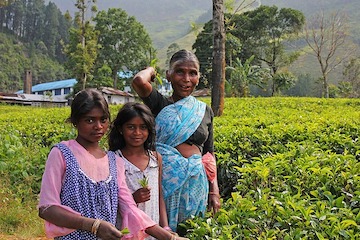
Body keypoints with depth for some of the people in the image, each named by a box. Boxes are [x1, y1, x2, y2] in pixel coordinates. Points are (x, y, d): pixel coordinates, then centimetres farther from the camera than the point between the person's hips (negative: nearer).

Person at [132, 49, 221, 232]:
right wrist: (150, 70, -2)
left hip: (195, 183, 4)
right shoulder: (159, 103, -3)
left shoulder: (204, 111, 10)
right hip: (166, 180, -4)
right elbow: (139, 81, -24)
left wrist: (214, 191, 8)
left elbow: (209, 154, 14)